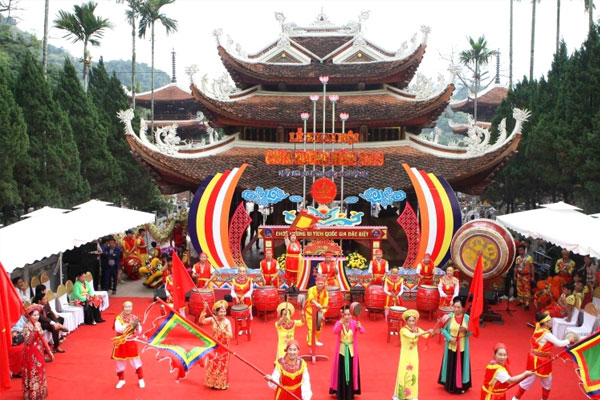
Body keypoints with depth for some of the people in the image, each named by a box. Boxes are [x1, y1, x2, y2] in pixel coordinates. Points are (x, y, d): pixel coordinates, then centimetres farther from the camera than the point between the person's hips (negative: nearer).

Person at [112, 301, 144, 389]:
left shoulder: (135, 318, -4)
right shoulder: (119, 318, -9)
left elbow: (139, 332, -5)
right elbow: (117, 329, -25)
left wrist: (137, 327, -26)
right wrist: (128, 326, -33)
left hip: (131, 343, 0)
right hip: (121, 343, 0)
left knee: (136, 362, 3)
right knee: (120, 363, 11)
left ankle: (141, 379, 20)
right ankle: (121, 380, 31)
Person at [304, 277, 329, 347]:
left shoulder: (325, 292, -8)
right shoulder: (311, 290, -21)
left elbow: (325, 304, -11)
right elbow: (311, 298, -42)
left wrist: (322, 312, -28)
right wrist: (316, 304, -60)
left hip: (318, 311, 5)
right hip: (310, 309, -5)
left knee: (319, 327, 16)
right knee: (311, 327, -12)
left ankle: (315, 341, 37)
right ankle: (310, 342, -3)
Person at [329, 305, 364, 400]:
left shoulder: (354, 323, -8)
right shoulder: (339, 323, -8)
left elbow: (362, 331, -24)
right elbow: (335, 332, -28)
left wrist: (359, 327, -47)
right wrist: (340, 323, -46)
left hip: (351, 351, 1)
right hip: (341, 350, 0)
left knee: (351, 371, 7)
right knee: (341, 371, 6)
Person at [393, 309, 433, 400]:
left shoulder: (417, 329, -3)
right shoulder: (403, 330, -18)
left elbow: (427, 336, -15)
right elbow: (412, 336, -35)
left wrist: (432, 333, -37)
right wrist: (426, 332, -42)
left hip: (414, 356, 4)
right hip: (405, 356, -4)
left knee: (413, 375, 8)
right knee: (403, 375, 2)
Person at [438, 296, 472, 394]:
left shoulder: (467, 318, -7)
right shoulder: (449, 317, -8)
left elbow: (471, 331, -2)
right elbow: (443, 329, -5)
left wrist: (466, 330, -22)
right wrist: (450, 338, -18)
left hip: (462, 346, 0)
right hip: (451, 345, 0)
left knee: (461, 365, 6)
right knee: (451, 365, 7)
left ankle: (461, 385, 18)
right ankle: (450, 385, 19)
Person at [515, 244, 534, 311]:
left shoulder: (529, 257, -9)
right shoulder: (517, 258, 4)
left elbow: (532, 267, -5)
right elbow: (516, 267, 11)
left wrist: (532, 276, -7)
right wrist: (515, 276, 11)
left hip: (526, 275, -5)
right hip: (519, 275, 5)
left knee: (527, 289, -6)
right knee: (519, 289, 11)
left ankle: (527, 304, -6)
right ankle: (521, 301, 24)